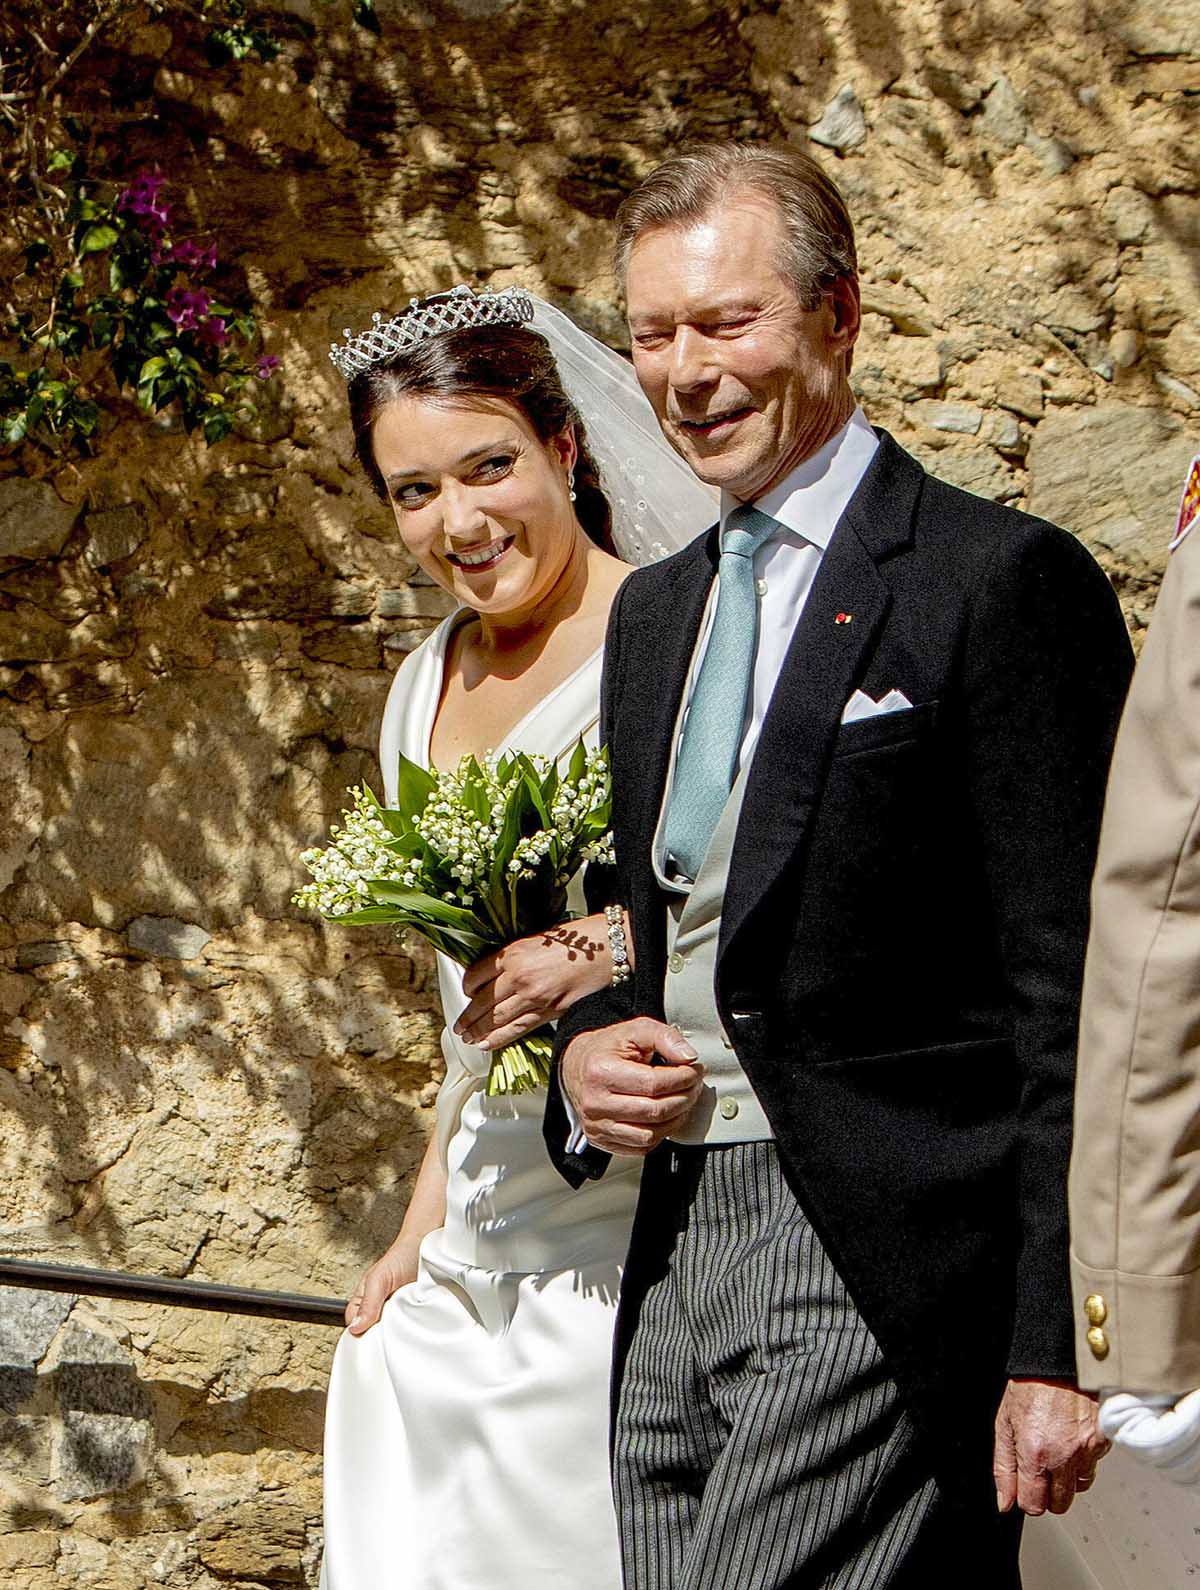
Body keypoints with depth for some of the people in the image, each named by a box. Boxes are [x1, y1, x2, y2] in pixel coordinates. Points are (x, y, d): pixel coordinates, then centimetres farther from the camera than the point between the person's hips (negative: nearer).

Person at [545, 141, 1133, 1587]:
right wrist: (586, 1056, 3)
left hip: (883, 1274, -7)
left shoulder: (1002, 581, -7)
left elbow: (1068, 1005, -11)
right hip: (673, 1262, 7)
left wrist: (1055, 1353, -15)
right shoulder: (654, 614, 17)